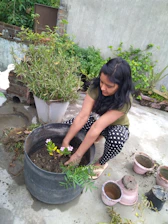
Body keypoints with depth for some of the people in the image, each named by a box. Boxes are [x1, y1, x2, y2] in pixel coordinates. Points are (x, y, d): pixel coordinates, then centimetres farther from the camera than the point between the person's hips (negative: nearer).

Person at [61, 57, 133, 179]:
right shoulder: (96, 86, -27)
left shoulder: (124, 100, -37)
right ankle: (95, 137, 10)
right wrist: (66, 141, -34)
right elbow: (83, 115, -31)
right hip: (96, 119, 4)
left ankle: (102, 163, -6)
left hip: (116, 126, -3)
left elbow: (97, 127, -42)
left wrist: (78, 155, -41)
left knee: (116, 138, -39)